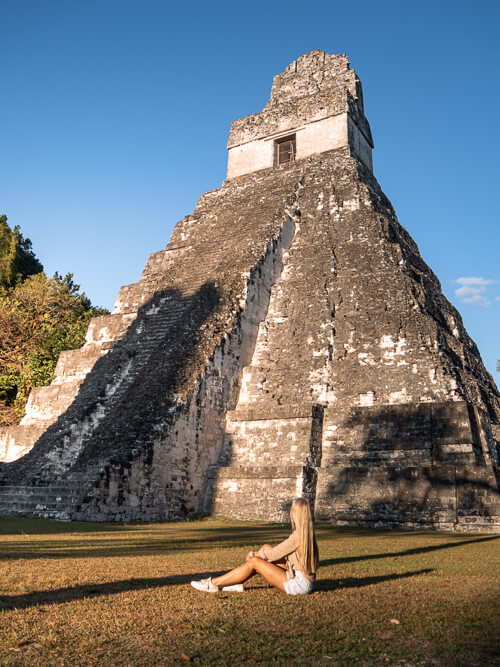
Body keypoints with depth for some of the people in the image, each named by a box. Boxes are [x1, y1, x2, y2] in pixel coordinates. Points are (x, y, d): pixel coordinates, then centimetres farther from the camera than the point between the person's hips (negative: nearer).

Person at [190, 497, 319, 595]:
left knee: (254, 562, -9)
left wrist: (254, 554, 2)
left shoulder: (299, 535, -20)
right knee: (266, 547, 6)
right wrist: (258, 554, 10)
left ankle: (213, 583, 1)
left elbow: (274, 554, -14)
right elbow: (281, 551, 15)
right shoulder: (307, 532, 8)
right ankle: (236, 584, 9)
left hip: (299, 584, -9)